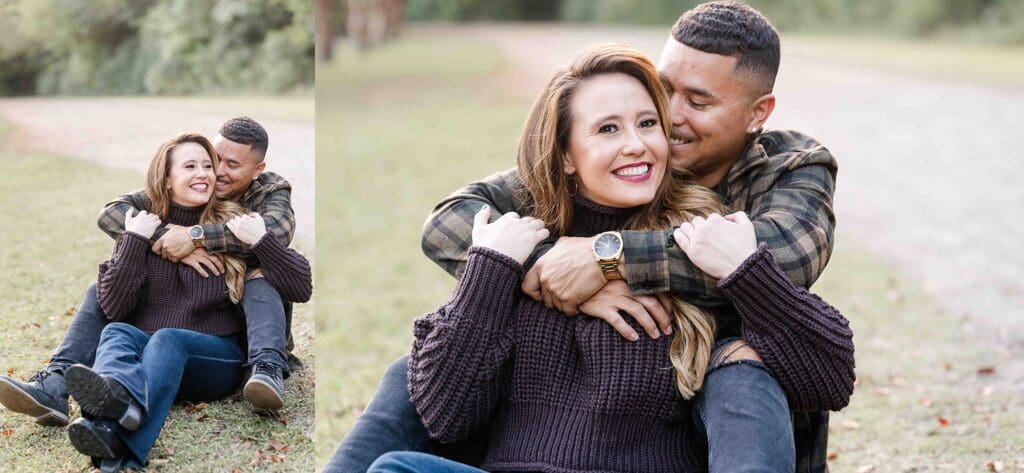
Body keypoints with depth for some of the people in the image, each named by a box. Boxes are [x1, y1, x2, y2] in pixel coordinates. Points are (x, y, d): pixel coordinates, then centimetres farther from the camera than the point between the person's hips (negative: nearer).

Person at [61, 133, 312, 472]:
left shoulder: (234, 228, 5)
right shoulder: (143, 228, 9)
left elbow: (302, 288, -1)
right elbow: (113, 308, -3)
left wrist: (261, 241, -14)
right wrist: (134, 241, -9)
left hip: (216, 360, -2)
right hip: (146, 350, 2)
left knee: (167, 339, -33)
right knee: (117, 332, -30)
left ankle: (113, 436, -65)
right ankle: (121, 398, -68)